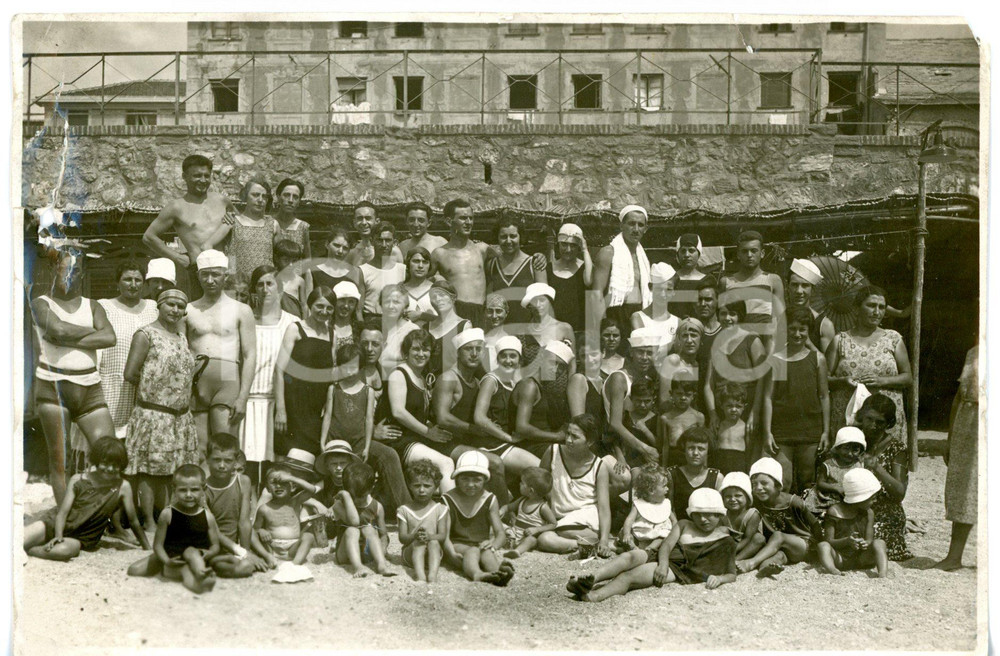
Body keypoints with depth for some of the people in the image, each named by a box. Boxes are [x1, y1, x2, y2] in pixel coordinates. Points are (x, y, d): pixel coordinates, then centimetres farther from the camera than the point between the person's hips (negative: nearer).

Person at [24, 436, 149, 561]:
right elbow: (63, 512, -8)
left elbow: (133, 521, -3)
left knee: (66, 550, -36)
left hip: (81, 538, -1)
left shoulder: (122, 487, -9)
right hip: (54, 524, 1)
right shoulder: (78, 480, -5)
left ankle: (27, 550, -15)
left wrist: (147, 548, -2)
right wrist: (58, 536, -25)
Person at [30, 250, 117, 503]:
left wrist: (67, 339, -8)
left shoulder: (92, 306, 16)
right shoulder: (41, 304, 9)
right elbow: (58, 329, -14)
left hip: (90, 389, 3)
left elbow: (110, 338, -4)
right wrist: (93, 333, -1)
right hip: (53, 387, -2)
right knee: (58, 460, -3)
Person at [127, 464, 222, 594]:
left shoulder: (207, 516, -4)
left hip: (197, 559, -2)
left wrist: (208, 554, -23)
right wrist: (167, 561, -21)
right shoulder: (167, 514, -5)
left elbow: (215, 545, -1)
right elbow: (158, 544, -4)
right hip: (173, 560, 2)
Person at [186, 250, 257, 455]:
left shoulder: (241, 311, 10)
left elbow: (250, 356, 4)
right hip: (195, 386, 2)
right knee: (199, 451, -3)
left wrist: (243, 397, -6)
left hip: (228, 384, -2)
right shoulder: (188, 311, 14)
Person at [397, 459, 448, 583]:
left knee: (433, 543, -32)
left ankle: (432, 576, -53)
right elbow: (402, 538, -1)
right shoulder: (404, 510, 7)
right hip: (411, 553, 0)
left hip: (433, 554, 0)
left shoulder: (440, 509, 6)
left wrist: (430, 536, -26)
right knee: (419, 543, -32)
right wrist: (414, 536, -25)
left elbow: (443, 536, -3)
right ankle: (420, 576, -55)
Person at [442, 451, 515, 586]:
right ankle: (477, 574, -66)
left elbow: (500, 533, -2)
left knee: (487, 552, -32)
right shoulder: (448, 500, -1)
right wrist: (452, 554, -31)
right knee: (473, 551, -34)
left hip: (482, 545, 2)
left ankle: (497, 571, -64)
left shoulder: (489, 500, 4)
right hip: (458, 545, -2)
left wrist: (494, 545, -27)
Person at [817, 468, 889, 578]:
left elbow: (869, 540, 1)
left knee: (879, 543, -22)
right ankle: (833, 572, -58)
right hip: (840, 559, -2)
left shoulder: (868, 513, 6)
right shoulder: (834, 512, -4)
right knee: (822, 545, -30)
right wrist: (847, 541, -26)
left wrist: (865, 544, -25)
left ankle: (883, 575, -44)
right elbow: (828, 541, -7)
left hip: (862, 558, 2)